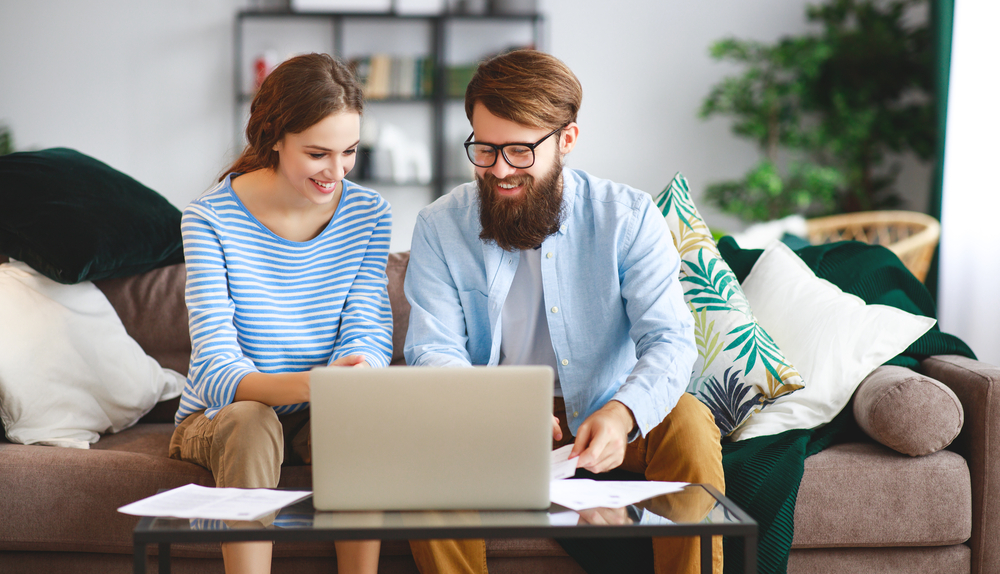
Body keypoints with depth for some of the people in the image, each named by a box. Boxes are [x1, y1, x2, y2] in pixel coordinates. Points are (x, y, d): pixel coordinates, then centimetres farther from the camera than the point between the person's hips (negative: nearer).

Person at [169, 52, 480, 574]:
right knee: (250, 421, -34)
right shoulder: (210, 218, -15)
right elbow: (217, 369, -24)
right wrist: (310, 384, -44)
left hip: (322, 416, 2)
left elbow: (369, 334, -9)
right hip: (219, 416, -2)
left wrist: (353, 377, -35)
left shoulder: (368, 214, -4)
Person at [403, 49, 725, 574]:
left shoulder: (628, 216, -6)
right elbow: (433, 350, -9)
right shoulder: (440, 227, -3)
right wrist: (494, 409, -32)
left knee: (686, 422, -29)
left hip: (605, 420, 0)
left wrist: (621, 413, -36)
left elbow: (669, 338, -14)